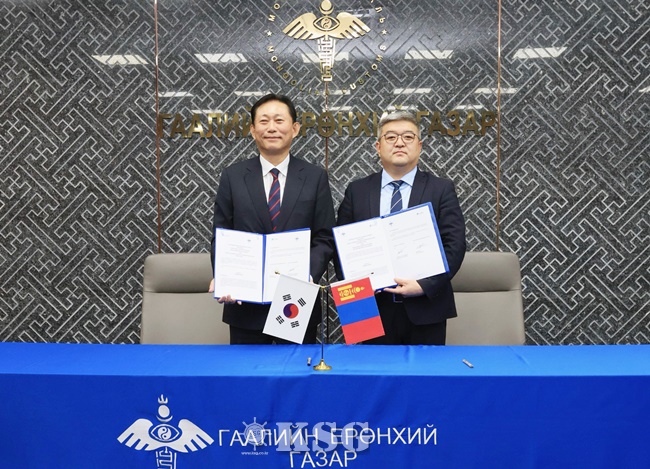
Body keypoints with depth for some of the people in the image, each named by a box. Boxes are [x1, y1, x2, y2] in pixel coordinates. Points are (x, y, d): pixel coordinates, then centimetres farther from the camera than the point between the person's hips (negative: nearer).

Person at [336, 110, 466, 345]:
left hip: (425, 309, -1)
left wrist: (425, 285, -16)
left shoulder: (441, 189, 2)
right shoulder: (357, 191, 6)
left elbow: (454, 245, -4)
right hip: (374, 309, 1)